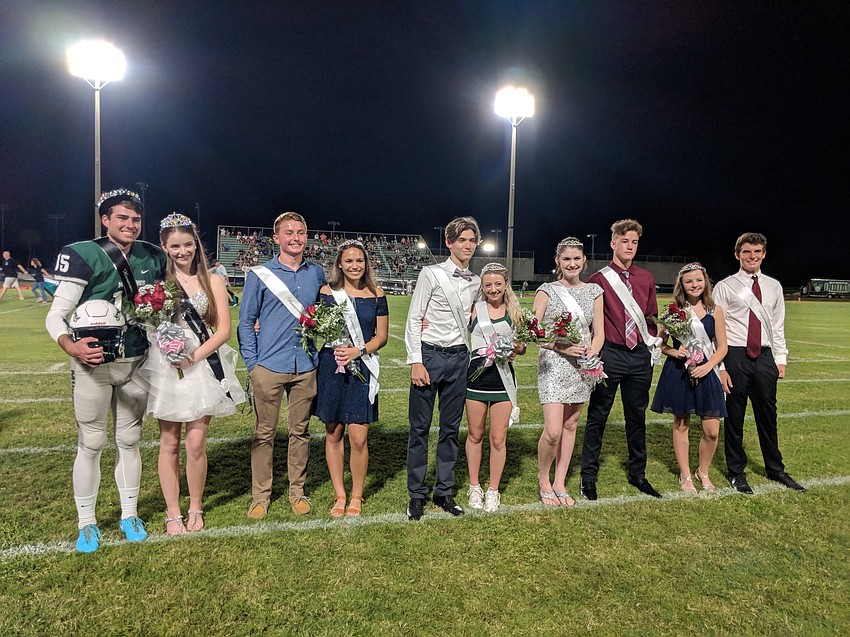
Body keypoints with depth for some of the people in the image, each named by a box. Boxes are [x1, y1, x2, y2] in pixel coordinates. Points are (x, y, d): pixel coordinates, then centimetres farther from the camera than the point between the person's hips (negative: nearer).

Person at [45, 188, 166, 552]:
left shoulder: (152, 258, 3)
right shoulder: (84, 256, -10)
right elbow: (56, 315, -12)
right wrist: (71, 347, -31)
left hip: (136, 363, 4)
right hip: (93, 363, -3)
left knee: (129, 440, 14)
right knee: (91, 443, 6)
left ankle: (129, 515, 29)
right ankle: (86, 523, 24)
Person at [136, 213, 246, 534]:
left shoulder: (212, 280, 6)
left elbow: (223, 329, 1)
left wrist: (194, 356, -11)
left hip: (203, 367, 0)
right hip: (165, 367, 0)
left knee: (196, 444, 1)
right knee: (169, 443, 6)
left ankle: (195, 508, 21)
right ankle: (172, 513, 20)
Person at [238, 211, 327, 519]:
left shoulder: (317, 274, 8)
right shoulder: (259, 274, -1)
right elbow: (246, 322, 2)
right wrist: (251, 363, -4)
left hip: (306, 366, 3)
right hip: (269, 366, -2)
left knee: (300, 431, 11)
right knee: (264, 433, 5)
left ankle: (297, 491, 25)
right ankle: (260, 496, 19)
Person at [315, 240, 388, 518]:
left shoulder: (376, 295, 3)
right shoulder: (327, 292, 2)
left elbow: (382, 336, 4)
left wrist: (359, 350, -12)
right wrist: (336, 346, -14)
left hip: (363, 368, 0)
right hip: (331, 367, 1)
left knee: (358, 438, -3)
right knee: (333, 434, 9)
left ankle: (356, 496, 18)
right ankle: (339, 495, 25)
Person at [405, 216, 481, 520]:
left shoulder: (476, 282, 10)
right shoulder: (431, 274, -4)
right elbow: (413, 320, -6)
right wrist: (416, 362, -12)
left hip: (459, 358, 4)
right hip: (429, 355, -4)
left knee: (451, 428, 11)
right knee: (420, 427, 2)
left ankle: (444, 491, 24)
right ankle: (416, 495, 15)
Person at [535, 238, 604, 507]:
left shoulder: (594, 291, 8)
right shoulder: (547, 291, -2)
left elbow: (599, 333, 8)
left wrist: (591, 353, -12)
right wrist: (561, 346, -19)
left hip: (583, 366, 4)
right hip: (553, 364, -4)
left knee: (570, 426, 11)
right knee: (553, 431, -11)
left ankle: (559, 483, 24)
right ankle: (543, 481, 14)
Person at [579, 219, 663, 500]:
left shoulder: (646, 279, 11)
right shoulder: (599, 279, -4)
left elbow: (652, 316, 18)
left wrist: (654, 343, 8)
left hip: (640, 355, 5)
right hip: (610, 355, -4)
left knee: (637, 416, 15)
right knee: (597, 416, 3)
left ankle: (638, 474, 30)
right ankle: (588, 477, 14)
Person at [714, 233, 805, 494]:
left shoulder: (773, 287, 10)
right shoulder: (725, 287, -3)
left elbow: (778, 326, 13)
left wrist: (781, 359, 6)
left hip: (764, 357, 4)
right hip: (735, 357, -3)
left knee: (767, 415, 15)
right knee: (734, 416, 6)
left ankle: (775, 469, 34)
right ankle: (737, 472, 23)